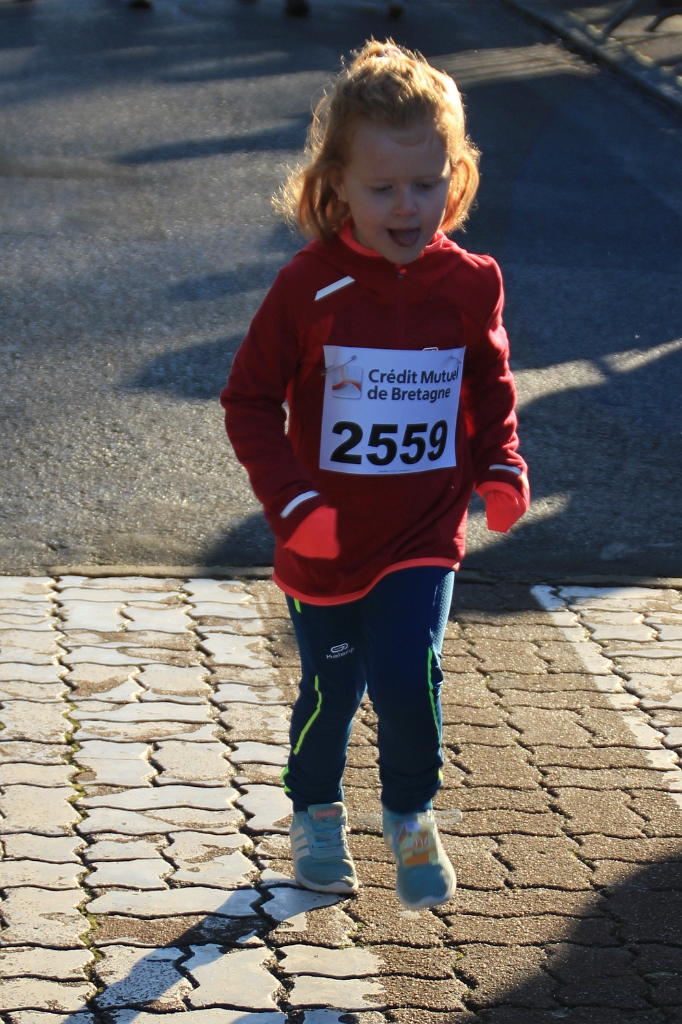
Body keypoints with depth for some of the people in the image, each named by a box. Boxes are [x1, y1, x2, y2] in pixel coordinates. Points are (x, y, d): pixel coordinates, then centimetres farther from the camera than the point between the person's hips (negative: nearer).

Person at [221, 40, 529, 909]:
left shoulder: (469, 285, -6)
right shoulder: (310, 286, -14)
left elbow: (491, 388, 11)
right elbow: (250, 399, -7)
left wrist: (501, 469, -6)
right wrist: (291, 500, -18)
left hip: (424, 537, 1)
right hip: (326, 542, -1)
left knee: (406, 675, -13)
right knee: (330, 689, 12)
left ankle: (411, 816, 15)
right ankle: (315, 813, 41)